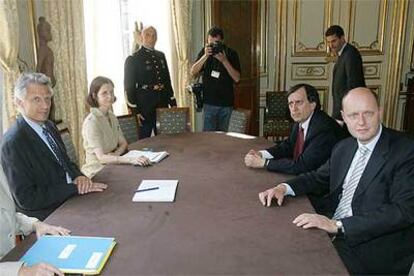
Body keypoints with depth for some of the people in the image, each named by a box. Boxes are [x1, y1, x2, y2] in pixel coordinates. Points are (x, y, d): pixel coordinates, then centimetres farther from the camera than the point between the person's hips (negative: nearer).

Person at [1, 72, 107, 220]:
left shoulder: (49, 126, 6)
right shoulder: (13, 143, -18)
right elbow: (27, 199, -20)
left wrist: (78, 176, -6)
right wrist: (75, 188, -21)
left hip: (70, 200, 8)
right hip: (46, 218, -8)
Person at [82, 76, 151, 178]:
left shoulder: (112, 116, 8)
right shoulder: (91, 122, -17)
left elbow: (123, 143, 10)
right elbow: (101, 157, -25)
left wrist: (115, 154, -12)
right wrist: (131, 159, -37)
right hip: (97, 170, -7)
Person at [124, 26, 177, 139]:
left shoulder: (161, 56, 12)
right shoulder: (133, 59, -4)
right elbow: (129, 87, -7)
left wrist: (173, 103, 11)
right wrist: (135, 111, -12)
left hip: (162, 105, 5)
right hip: (144, 107, -5)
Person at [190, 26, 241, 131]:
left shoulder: (231, 53, 0)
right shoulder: (204, 52, 5)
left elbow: (236, 78, -7)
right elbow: (193, 72, -4)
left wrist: (224, 60, -17)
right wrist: (205, 56, -16)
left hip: (226, 102, 0)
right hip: (209, 102, 0)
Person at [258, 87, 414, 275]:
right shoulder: (343, 147, 8)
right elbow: (320, 177, 20)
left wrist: (338, 225, -27)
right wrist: (284, 187, -1)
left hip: (373, 249, -6)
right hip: (333, 235, 6)